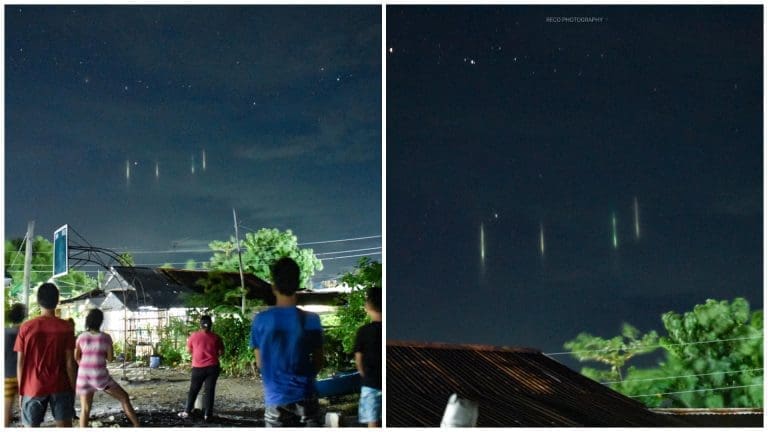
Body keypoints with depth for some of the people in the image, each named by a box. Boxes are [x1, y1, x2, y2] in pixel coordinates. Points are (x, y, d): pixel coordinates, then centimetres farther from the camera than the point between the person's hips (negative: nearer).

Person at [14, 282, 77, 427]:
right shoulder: (65, 327, -6)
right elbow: (69, 362, -6)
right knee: (64, 425, 2)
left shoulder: (26, 328, -3)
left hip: (33, 388, 1)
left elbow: (20, 362, -1)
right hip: (60, 387, 0)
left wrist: (21, 390, 8)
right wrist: (73, 388, 2)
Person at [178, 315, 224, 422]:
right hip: (212, 367, 0)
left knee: (193, 390, 11)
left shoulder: (194, 336, -3)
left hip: (198, 367, 0)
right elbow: (221, 352, 7)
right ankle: (207, 415, 0)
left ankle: (187, 412, 15)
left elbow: (189, 350, 9)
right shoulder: (215, 337, -1)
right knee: (209, 390, 2)